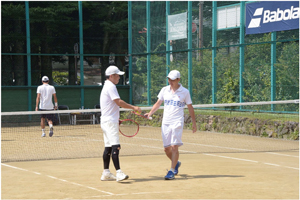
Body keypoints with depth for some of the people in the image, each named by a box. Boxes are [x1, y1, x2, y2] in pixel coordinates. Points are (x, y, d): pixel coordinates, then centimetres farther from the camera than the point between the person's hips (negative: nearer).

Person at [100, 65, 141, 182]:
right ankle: (118, 172, -24)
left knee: (108, 147, 11)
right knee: (115, 146, -17)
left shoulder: (107, 86, 21)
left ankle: (106, 173, 14)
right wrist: (133, 107, -15)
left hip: (107, 121, 11)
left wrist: (116, 119, 25)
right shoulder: (111, 86, -12)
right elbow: (119, 102, -21)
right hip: (110, 121, -11)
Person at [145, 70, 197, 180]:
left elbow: (190, 108, 8)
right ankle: (176, 163, 31)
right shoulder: (164, 90, 8)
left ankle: (172, 171, -8)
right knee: (167, 149, 4)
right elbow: (158, 103, 16)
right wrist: (150, 113, 1)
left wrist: (194, 123, 8)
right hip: (165, 122, 4)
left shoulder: (185, 92, 1)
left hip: (177, 122, -4)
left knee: (174, 147, -14)